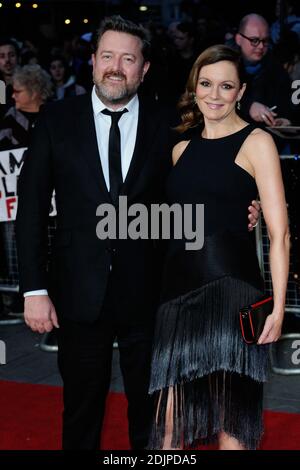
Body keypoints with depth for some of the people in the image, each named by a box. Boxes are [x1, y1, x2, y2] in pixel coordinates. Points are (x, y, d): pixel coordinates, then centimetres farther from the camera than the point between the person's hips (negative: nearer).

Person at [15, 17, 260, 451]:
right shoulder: (58, 120, -3)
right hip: (79, 295, 0)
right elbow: (32, 207, -3)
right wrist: (35, 289, -7)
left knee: (150, 407, 16)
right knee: (82, 405, 16)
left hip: (147, 293, 0)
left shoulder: (166, 126, -2)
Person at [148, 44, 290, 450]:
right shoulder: (182, 148, 17)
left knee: (231, 418, 1)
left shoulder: (256, 142, 1)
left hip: (230, 288, -5)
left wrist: (278, 306, -13)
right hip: (179, 287, 5)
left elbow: (279, 233, -5)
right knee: (168, 419, 2)